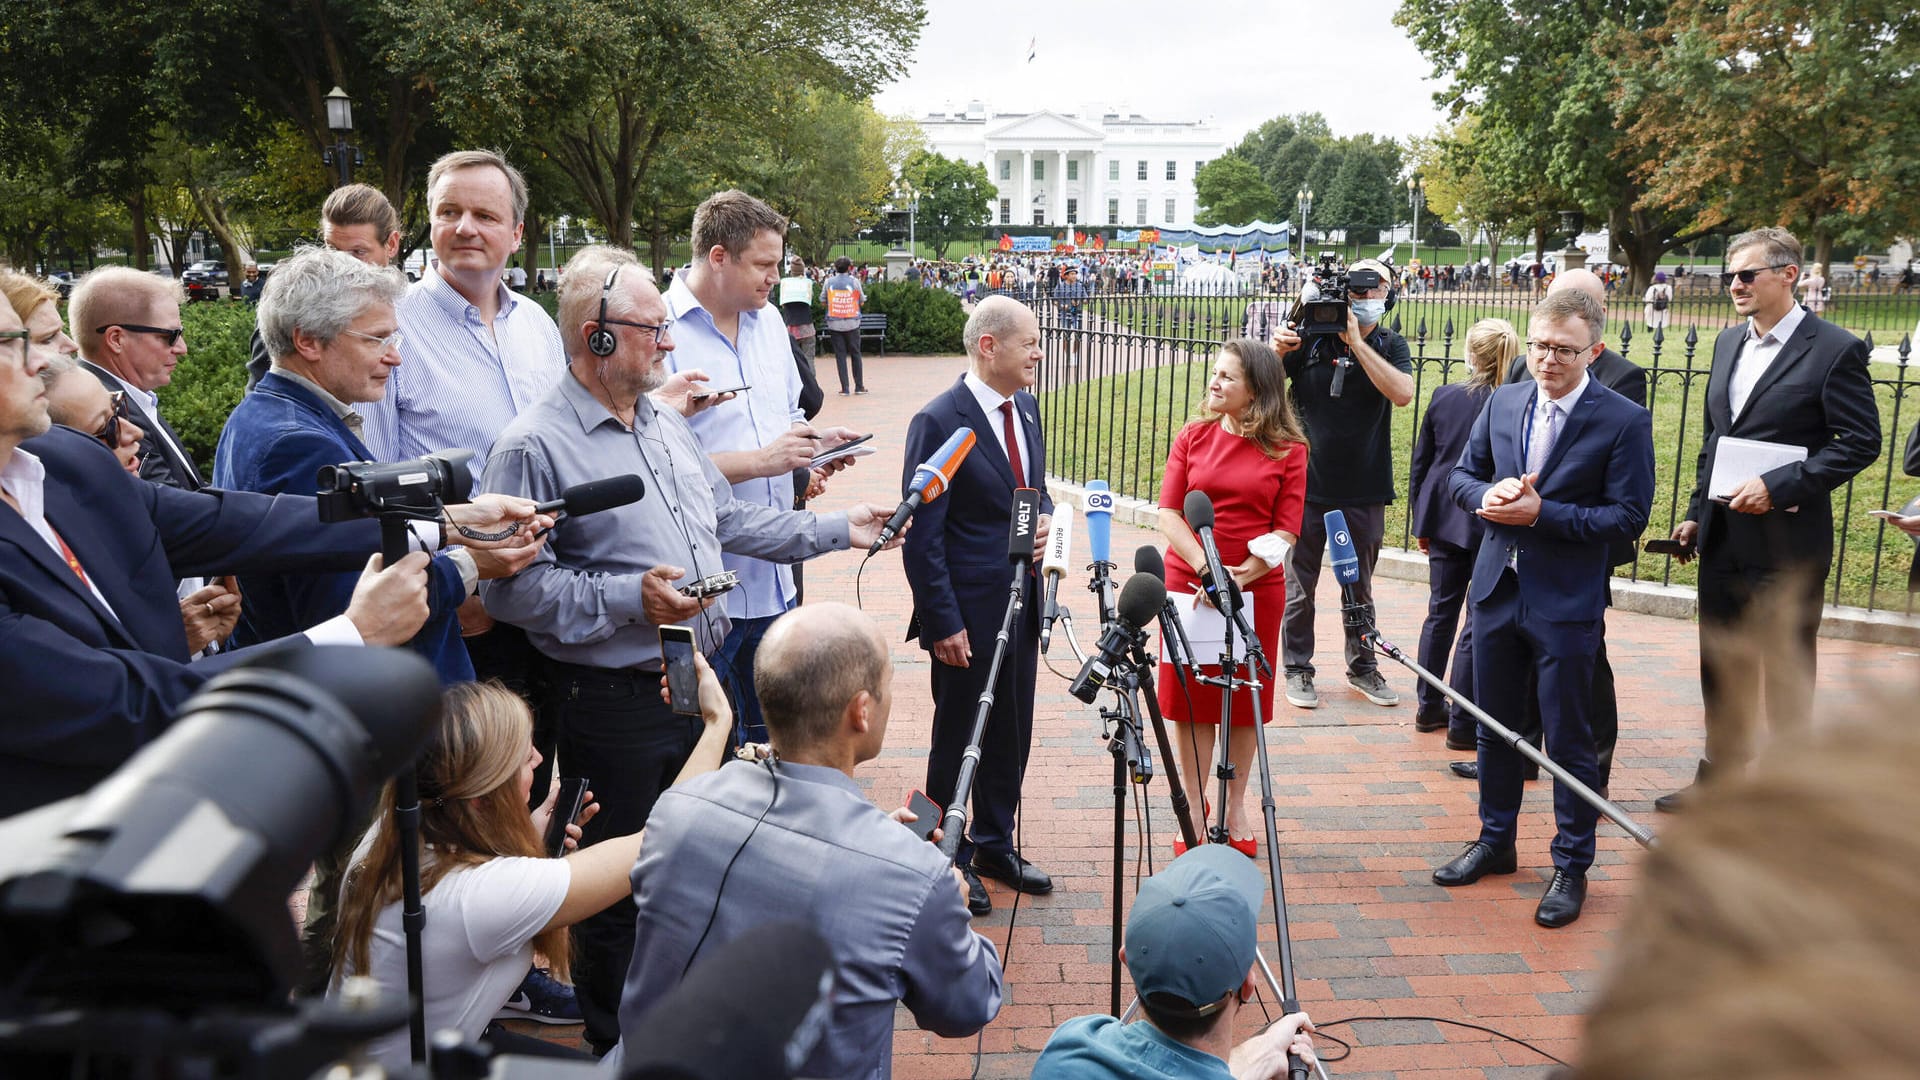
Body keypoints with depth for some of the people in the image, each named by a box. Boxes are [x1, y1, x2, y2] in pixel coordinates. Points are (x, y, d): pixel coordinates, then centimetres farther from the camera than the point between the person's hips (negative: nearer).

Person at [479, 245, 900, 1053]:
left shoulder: (666, 426, 11)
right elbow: (510, 584, -20)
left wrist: (837, 530, 15)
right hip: (611, 705, -8)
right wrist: (627, 599, -26)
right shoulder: (535, 446, -15)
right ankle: (613, 1046, 29)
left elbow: (730, 521, 19)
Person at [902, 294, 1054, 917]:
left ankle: (995, 843, 35)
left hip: (1021, 606, 7)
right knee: (958, 738, 9)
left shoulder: (1026, 409, 7)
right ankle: (950, 860, 26)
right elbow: (923, 535, -17)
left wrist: (1046, 518, -3)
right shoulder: (938, 422, -17)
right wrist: (944, 622, -17)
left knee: (1011, 735, 17)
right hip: (968, 616, -7)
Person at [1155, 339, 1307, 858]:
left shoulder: (1288, 449, -1)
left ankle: (1235, 807, 24)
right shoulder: (1193, 438, 3)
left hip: (1257, 589, -1)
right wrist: (1205, 567, -16)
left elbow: (1287, 527, -4)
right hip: (1189, 585, 1)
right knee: (1191, 698, 5)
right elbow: (1169, 511, -2)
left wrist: (1245, 575, -18)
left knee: (1245, 698, 9)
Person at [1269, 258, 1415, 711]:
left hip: (1364, 490, 1)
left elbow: (1402, 393, -19)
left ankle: (1362, 667, 29)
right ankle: (1298, 669, 20)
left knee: (1360, 586, 15)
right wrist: (1277, 350, -28)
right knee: (1299, 584, 7)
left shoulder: (1390, 346, 0)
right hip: (1308, 485, -1)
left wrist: (1357, 341, -23)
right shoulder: (1310, 338, -4)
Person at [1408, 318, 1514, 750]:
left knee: (1441, 611, 16)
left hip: (1443, 519, 5)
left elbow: (1421, 463, 7)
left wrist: (1420, 522, 16)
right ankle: (1462, 723, 5)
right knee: (1480, 622, 2)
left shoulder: (1444, 396, 0)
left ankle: (1429, 708, 25)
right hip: (1489, 525, -4)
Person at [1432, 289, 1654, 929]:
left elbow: (1628, 516, -13)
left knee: (1569, 742, 5)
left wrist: (1541, 511, -21)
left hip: (1566, 604, -5)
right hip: (1496, 588, 5)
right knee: (1495, 728, 17)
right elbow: (1463, 474, 13)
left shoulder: (1624, 420, -10)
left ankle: (1571, 867, 20)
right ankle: (1495, 841, 34)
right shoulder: (1503, 403, 5)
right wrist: (1491, 495, -10)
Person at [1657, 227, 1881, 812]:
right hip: (1722, 538, 7)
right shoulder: (1729, 342, 11)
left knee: (1788, 671, 7)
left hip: (1787, 541, -7)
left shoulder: (1835, 349, -10)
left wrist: (1779, 485, -20)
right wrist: (1697, 513, 13)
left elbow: (1861, 441, -13)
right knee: (1722, 666, 16)